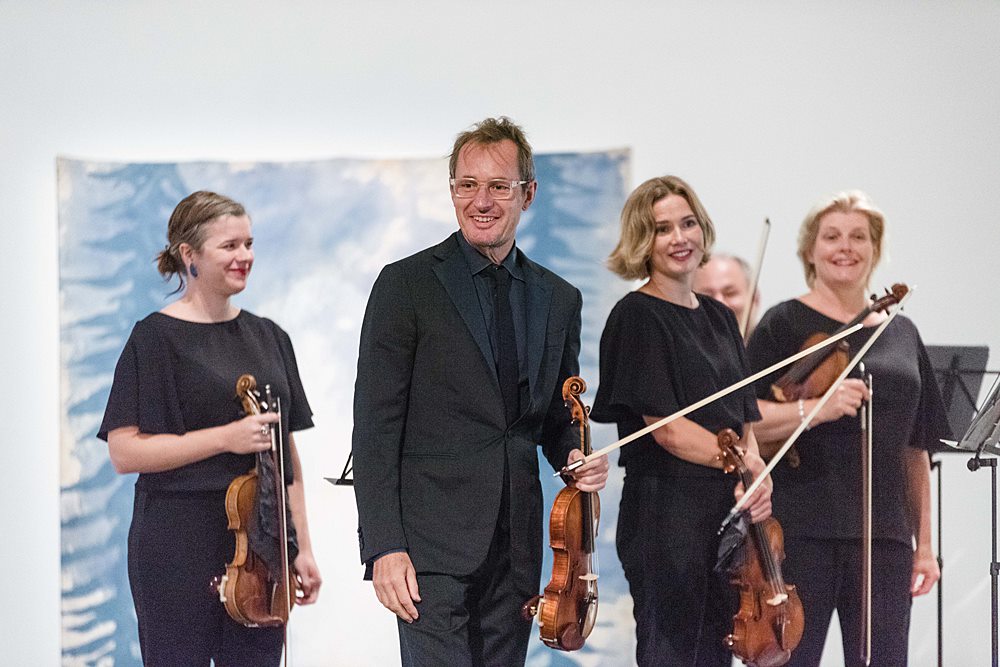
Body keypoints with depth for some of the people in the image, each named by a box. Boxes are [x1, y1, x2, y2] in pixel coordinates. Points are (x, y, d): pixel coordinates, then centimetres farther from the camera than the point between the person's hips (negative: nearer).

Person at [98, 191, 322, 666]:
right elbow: (124, 452, -11)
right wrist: (225, 437, -18)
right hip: (180, 547, -5)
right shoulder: (156, 337, -5)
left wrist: (302, 547, 9)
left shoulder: (268, 337, 12)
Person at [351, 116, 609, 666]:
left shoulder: (559, 299, 12)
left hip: (516, 548, 5)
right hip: (432, 541, -5)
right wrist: (384, 546, -14)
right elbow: (376, 427, -7)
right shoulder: (407, 284, -3)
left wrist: (576, 457, -2)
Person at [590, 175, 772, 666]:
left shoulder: (719, 318, 15)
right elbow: (665, 426, -14)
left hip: (729, 515, 7)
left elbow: (744, 420, 14)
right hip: (667, 516, -7)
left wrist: (756, 471, -6)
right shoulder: (637, 317, -7)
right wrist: (743, 463, -19)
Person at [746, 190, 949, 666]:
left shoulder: (901, 334, 16)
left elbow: (915, 450, 18)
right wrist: (814, 409, -23)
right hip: (800, 532, -4)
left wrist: (924, 543, 14)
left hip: (883, 535, 4)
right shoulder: (785, 323, 2)